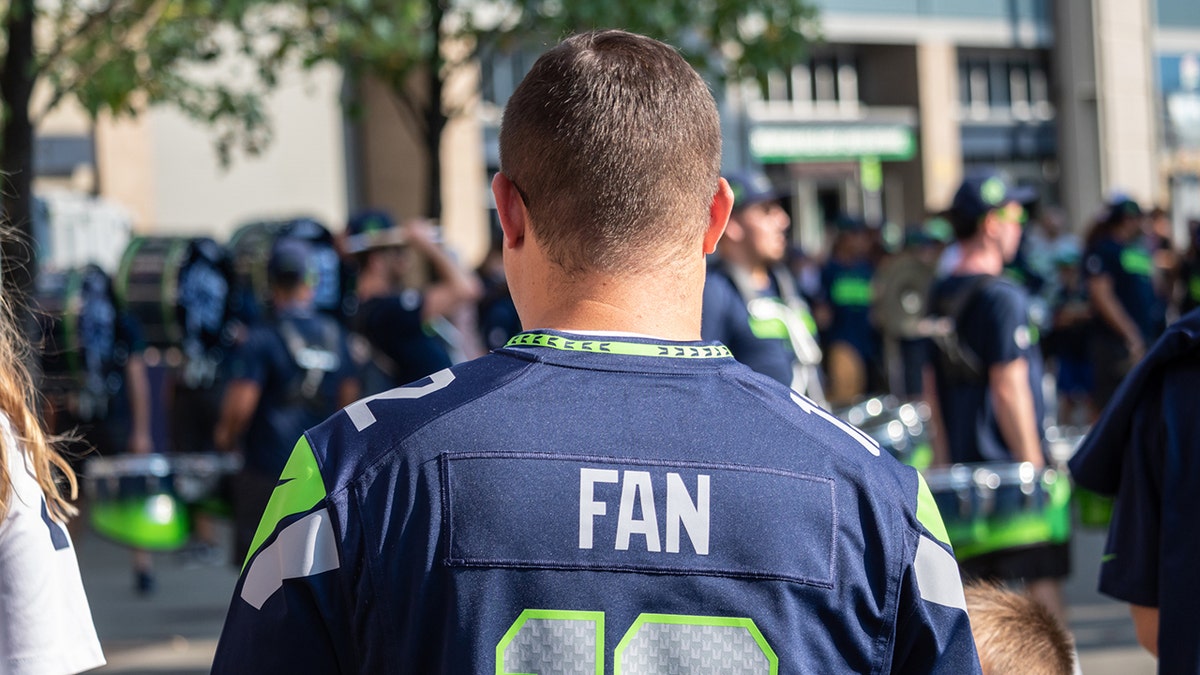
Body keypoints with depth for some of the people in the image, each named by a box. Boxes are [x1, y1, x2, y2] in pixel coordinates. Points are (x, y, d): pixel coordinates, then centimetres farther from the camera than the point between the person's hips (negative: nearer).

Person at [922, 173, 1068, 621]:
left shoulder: (940, 295, 11)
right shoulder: (1001, 297, -14)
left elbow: (933, 388, 15)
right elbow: (1008, 389, -18)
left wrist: (943, 459, 20)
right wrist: (1034, 466, -14)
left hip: (963, 462, 8)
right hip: (1009, 464, -8)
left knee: (980, 585, 10)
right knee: (1043, 580, -3)